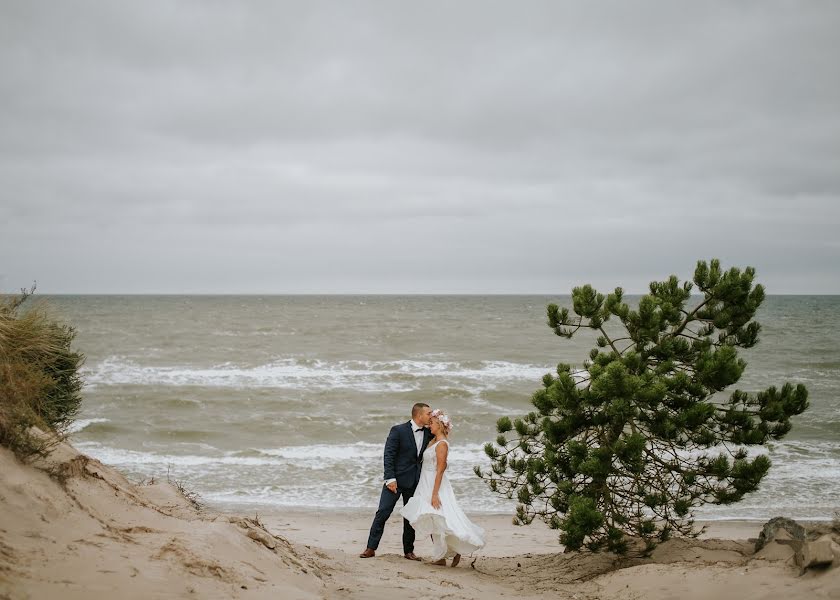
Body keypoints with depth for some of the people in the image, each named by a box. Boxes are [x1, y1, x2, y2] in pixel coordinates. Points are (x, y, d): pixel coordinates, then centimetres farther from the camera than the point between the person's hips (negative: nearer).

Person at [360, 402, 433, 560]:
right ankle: (371, 548, 2)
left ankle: (408, 551, 19)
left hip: (415, 481, 4)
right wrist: (390, 479, -18)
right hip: (396, 480, -4)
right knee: (383, 513, -5)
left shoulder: (428, 433, 4)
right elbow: (388, 455, -11)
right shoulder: (398, 430, -10)